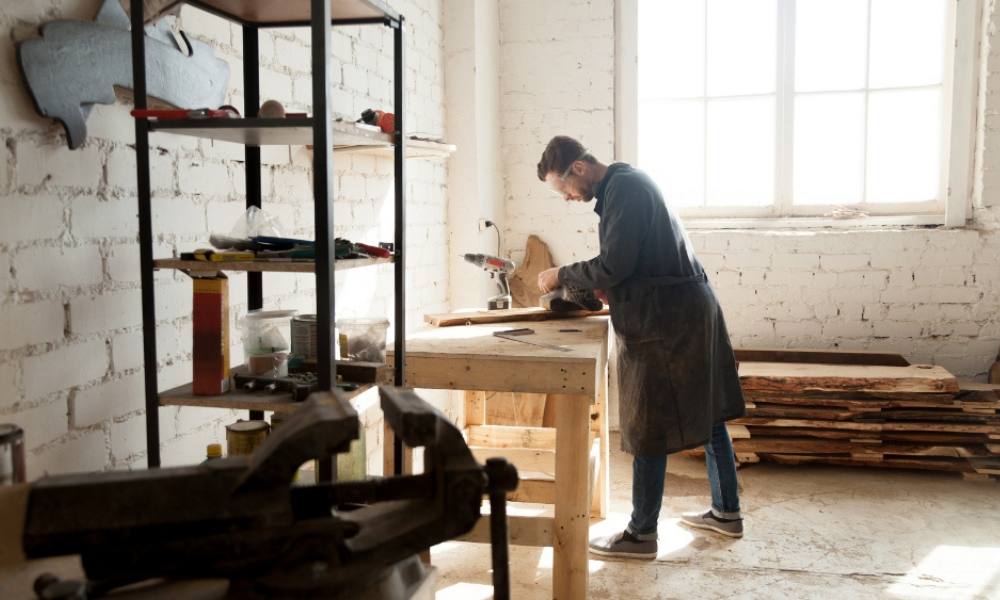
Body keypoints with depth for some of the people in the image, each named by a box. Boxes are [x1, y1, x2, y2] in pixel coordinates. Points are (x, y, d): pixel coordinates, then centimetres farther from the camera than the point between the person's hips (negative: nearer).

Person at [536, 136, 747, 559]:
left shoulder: (624, 187, -15)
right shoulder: (628, 182, 16)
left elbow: (615, 264, -22)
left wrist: (561, 276, -10)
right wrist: (607, 288, 7)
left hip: (664, 320, -11)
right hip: (692, 309, 11)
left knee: (647, 429, -2)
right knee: (707, 413, 17)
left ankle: (641, 534, 9)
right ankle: (726, 512, 30)